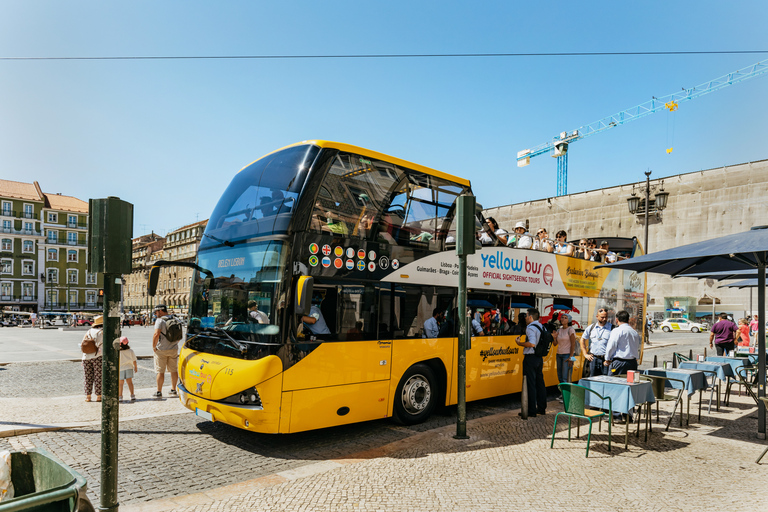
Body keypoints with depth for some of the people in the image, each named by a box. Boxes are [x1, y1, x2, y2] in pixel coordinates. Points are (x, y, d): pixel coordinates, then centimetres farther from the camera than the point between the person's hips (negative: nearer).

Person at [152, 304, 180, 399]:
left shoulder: (160, 320, -13)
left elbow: (156, 334, -23)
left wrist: (154, 347, -13)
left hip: (161, 350, -6)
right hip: (173, 349, 6)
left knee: (160, 371, 2)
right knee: (174, 370, 12)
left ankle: (159, 392, 7)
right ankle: (173, 390, 21)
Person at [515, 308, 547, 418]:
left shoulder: (530, 328, -15)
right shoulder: (542, 327, 12)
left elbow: (532, 344, -26)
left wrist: (519, 343, -15)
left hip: (530, 358, -9)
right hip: (540, 358, 9)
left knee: (530, 385, -4)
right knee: (540, 383, 15)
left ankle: (531, 412, -1)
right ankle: (542, 408, 24)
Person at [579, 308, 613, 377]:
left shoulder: (611, 328, -2)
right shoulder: (591, 327, 10)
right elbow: (582, 340, 19)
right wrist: (585, 354, 13)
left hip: (606, 359, -3)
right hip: (593, 359, 3)